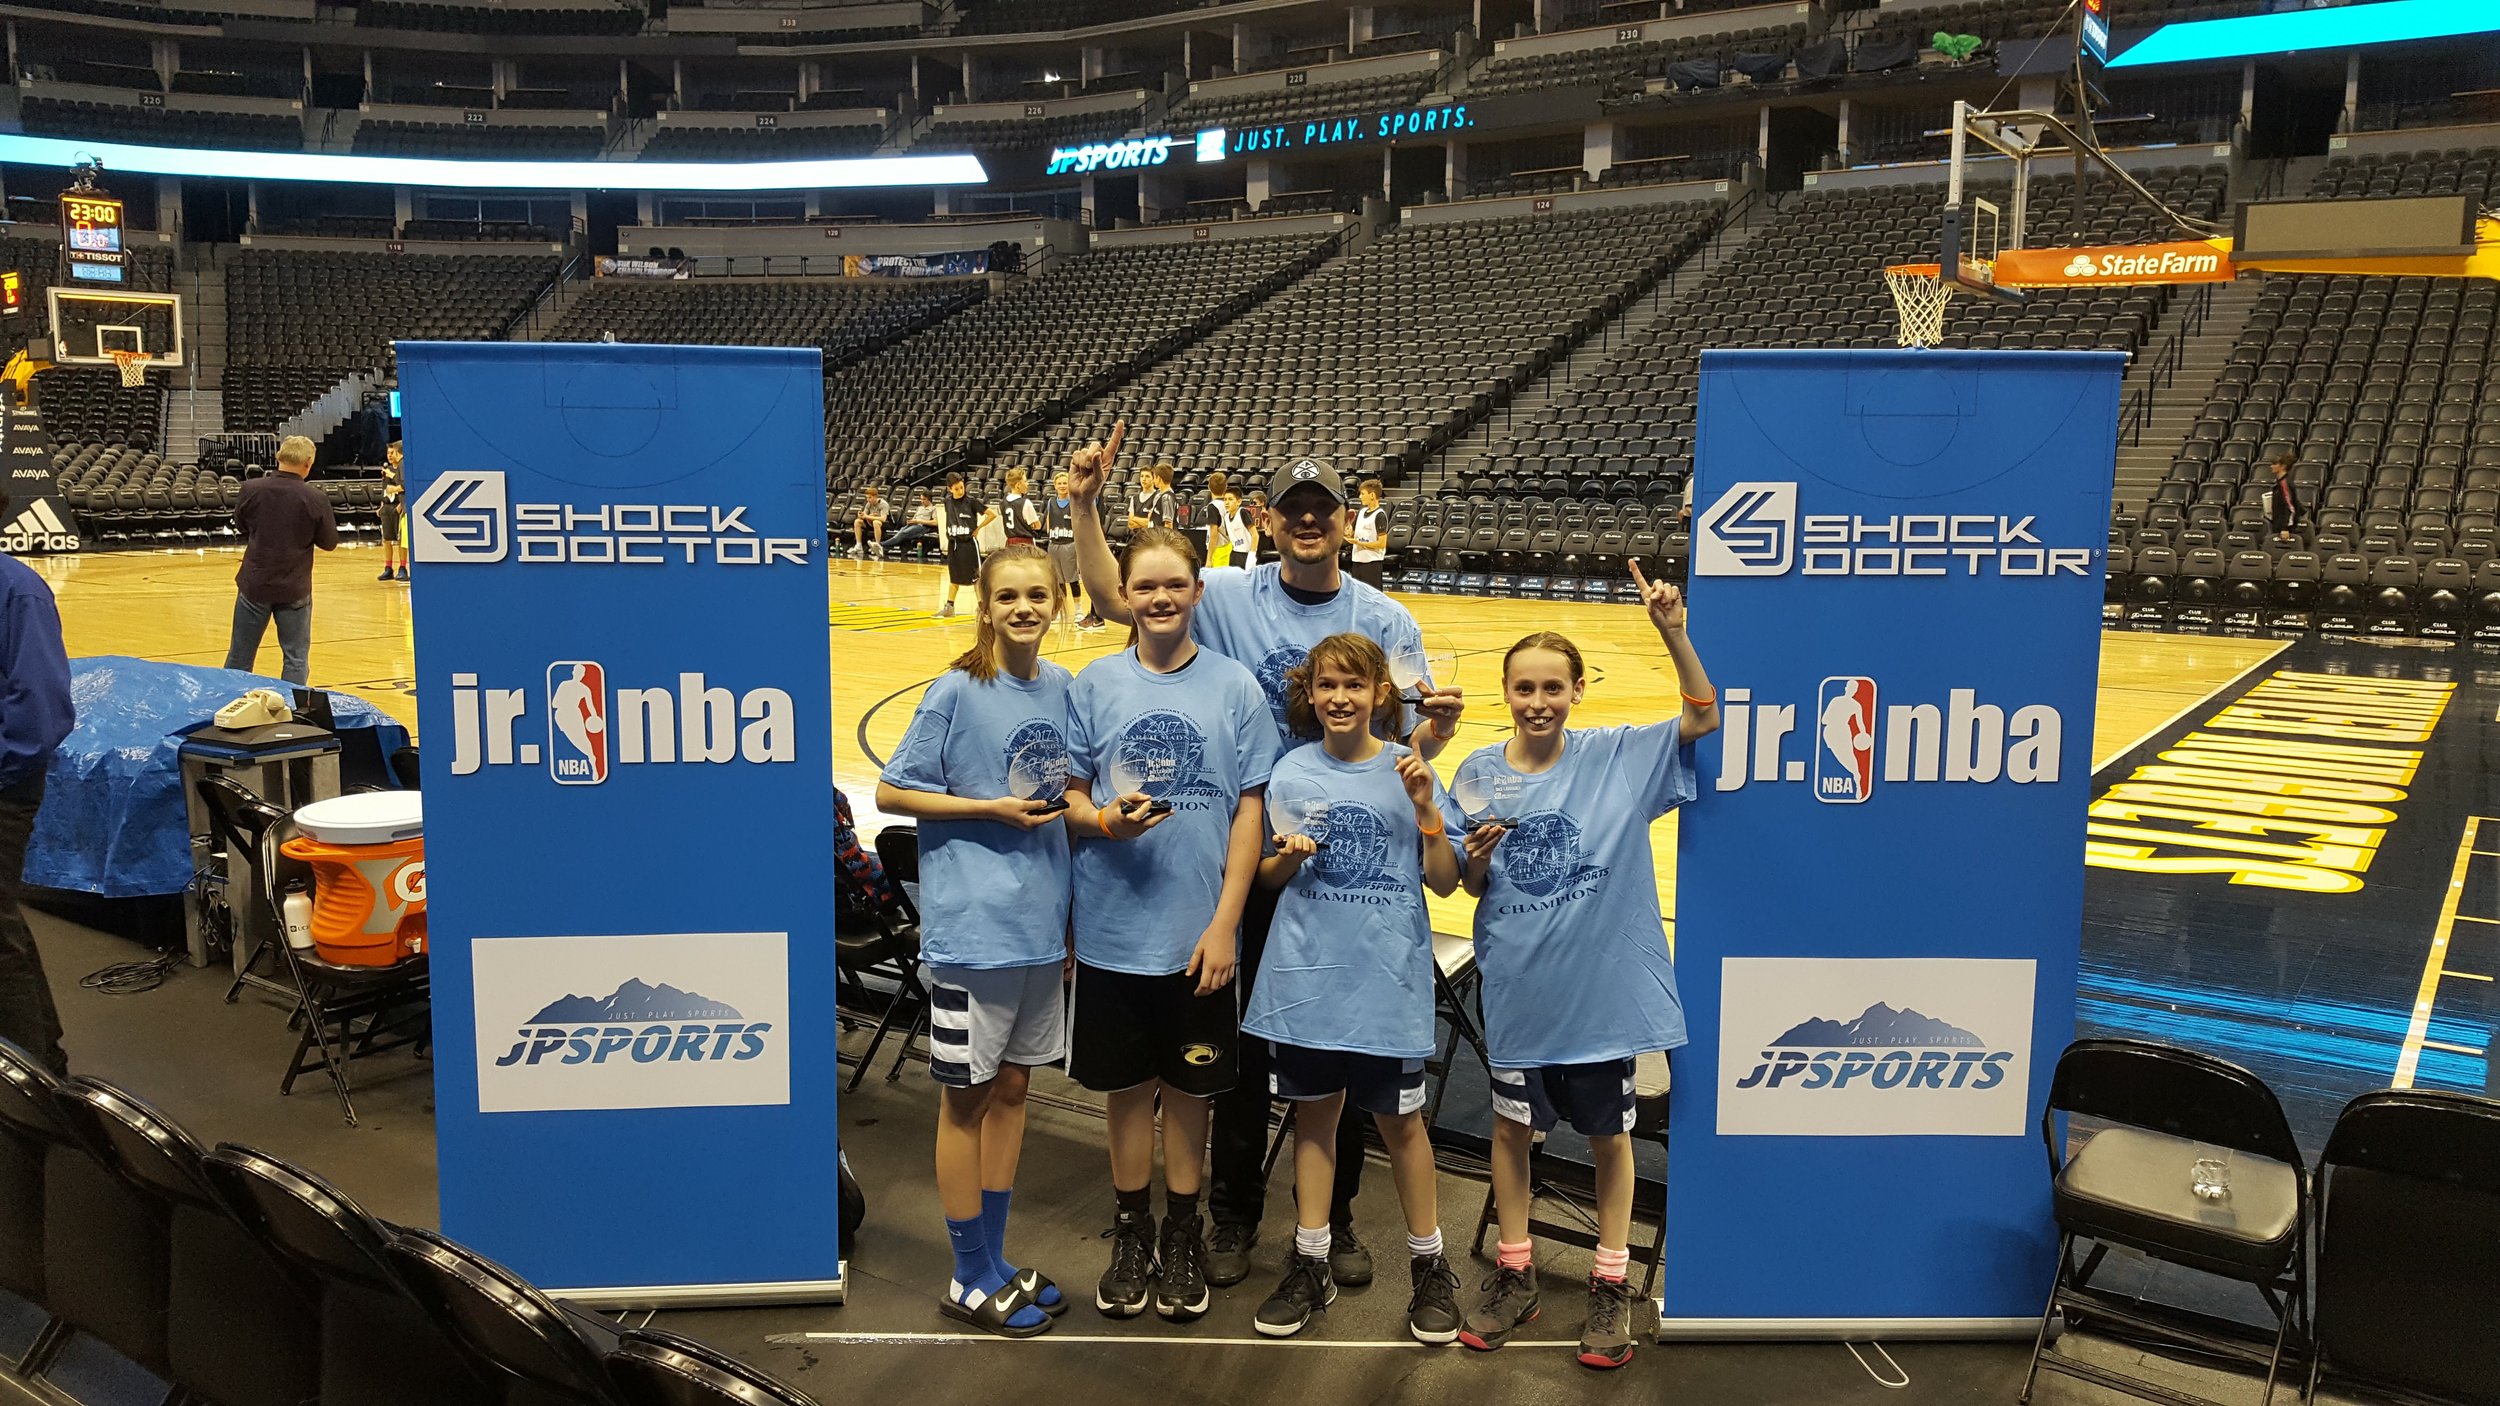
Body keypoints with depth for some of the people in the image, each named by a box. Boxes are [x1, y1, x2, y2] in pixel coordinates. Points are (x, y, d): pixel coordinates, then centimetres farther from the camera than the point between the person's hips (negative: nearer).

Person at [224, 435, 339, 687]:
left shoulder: (252, 490, -9)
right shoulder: (315, 500, -14)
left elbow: (240, 523, 10)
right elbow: (330, 543, -3)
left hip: (255, 584, 2)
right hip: (294, 590, -2)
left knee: (239, 657, 14)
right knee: (296, 659, 7)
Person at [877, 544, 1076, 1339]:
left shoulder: (1061, 688, 5)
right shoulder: (957, 692, -11)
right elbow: (891, 792, -9)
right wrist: (990, 809, -16)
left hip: (1041, 919, 6)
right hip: (972, 923, -6)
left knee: (1012, 1087, 15)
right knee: (966, 1096, 6)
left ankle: (994, 1261, 29)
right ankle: (970, 1281, 20)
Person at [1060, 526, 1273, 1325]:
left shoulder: (1234, 687, -3)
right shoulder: (1095, 684, 0)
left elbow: (1249, 809, -3)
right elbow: (1070, 795, 4)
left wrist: (1225, 923, -8)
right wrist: (1104, 819, -20)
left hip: (1198, 930, -1)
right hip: (1112, 928, 1)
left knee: (1187, 1086, 11)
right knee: (1126, 1086, 12)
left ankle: (1184, 1235, 29)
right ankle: (1132, 1231, 31)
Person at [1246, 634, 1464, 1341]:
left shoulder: (1410, 771, -2)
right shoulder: (1291, 773, 1)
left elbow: (1444, 882, -2)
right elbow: (1267, 878, 8)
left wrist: (1426, 810, -16)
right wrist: (1289, 857, -14)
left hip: (1388, 976, -2)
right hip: (1307, 973, 2)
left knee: (1400, 1119, 7)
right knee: (1314, 1113, 11)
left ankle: (1429, 1264, 24)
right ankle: (1310, 1265, 25)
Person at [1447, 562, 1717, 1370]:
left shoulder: (1618, 757, -6)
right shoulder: (1479, 775, -3)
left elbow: (1703, 717, -14)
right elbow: (1469, 888, 3)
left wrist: (1672, 632, -25)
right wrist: (1477, 856, -20)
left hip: (1603, 986, -1)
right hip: (1516, 988, 2)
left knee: (1608, 1132, 12)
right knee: (1510, 1125, 13)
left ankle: (1610, 1285, 28)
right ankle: (1514, 1276, 30)